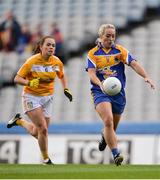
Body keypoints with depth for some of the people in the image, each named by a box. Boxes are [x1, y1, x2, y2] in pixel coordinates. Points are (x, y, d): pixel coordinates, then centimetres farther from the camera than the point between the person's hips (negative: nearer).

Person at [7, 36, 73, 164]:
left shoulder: (57, 62, -3)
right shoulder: (32, 61, -16)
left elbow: (62, 76, 18)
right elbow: (17, 78, -14)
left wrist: (66, 89, 3)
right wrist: (30, 83, -31)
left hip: (47, 98, 5)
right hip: (32, 97, -5)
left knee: (36, 133, 8)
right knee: (43, 129, -15)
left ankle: (19, 121, 37)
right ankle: (46, 158, 4)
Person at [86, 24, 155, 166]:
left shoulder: (120, 51, 1)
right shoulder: (93, 53, 0)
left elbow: (134, 64, -12)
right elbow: (91, 73, -10)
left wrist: (146, 77, -29)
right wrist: (100, 84, -31)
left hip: (118, 93, 2)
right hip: (100, 92, -2)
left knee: (112, 127, 13)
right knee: (108, 121, -24)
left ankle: (105, 136, 50)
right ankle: (116, 154, -25)